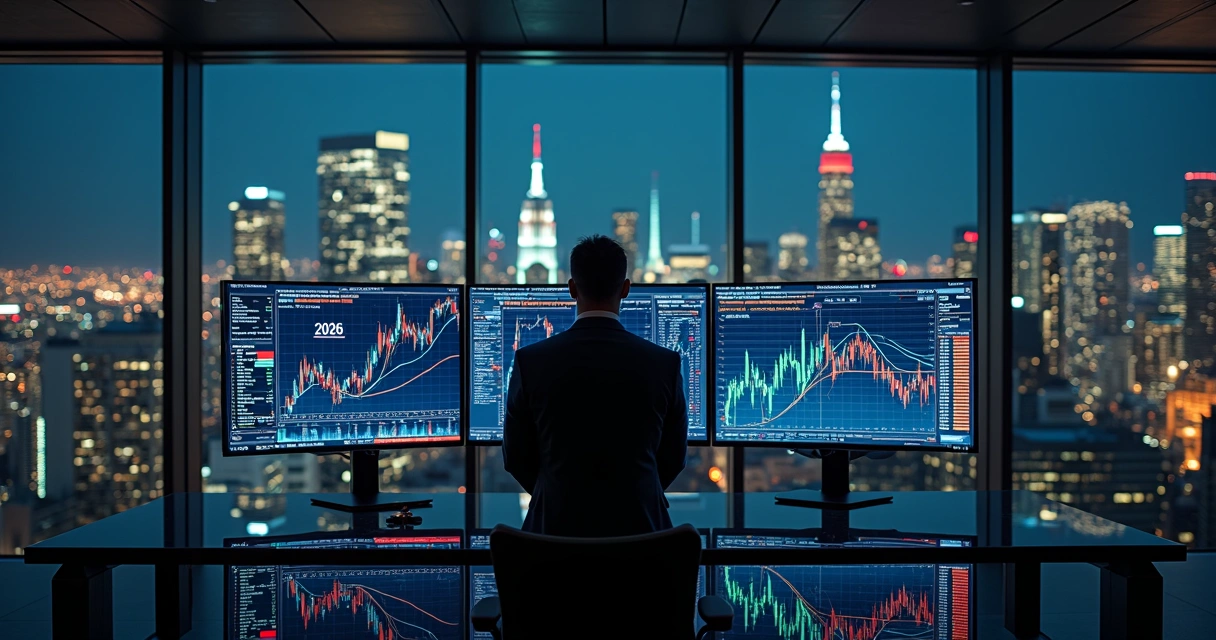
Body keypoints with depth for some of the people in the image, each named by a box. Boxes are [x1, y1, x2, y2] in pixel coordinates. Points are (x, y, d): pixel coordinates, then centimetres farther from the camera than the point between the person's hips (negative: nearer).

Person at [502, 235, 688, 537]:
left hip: (558, 523, 0)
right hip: (637, 523, 0)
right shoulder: (665, 363, -8)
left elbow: (516, 457, 0)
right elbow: (673, 458, 2)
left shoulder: (531, 361, -10)